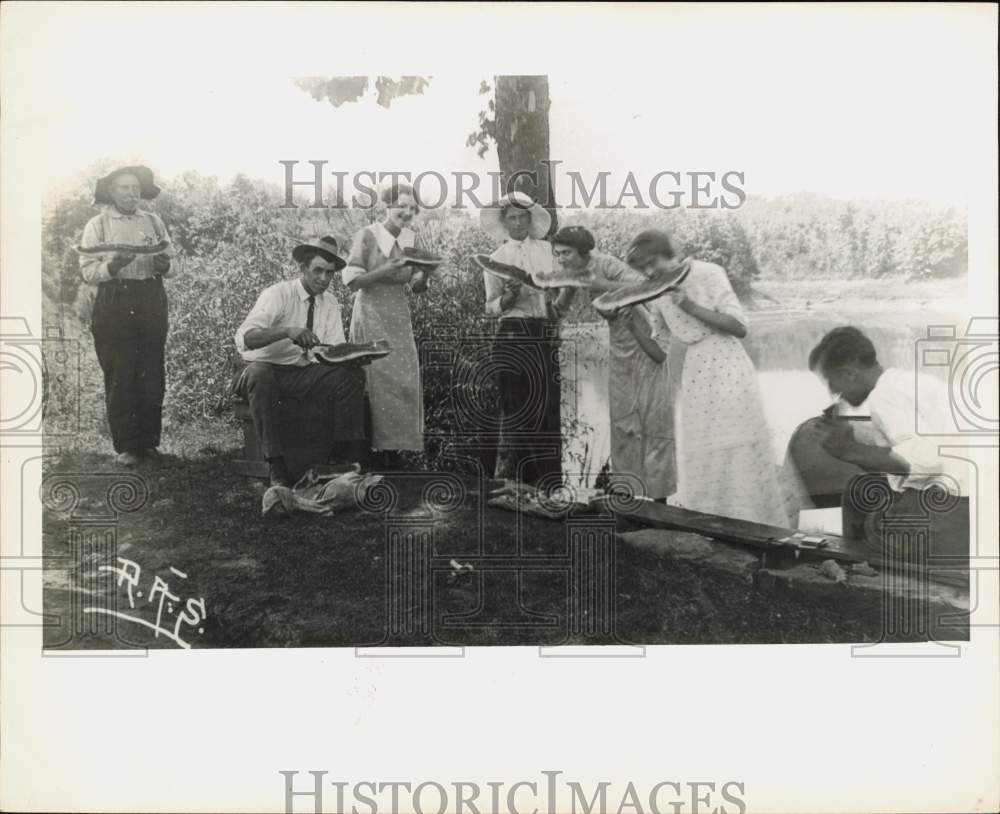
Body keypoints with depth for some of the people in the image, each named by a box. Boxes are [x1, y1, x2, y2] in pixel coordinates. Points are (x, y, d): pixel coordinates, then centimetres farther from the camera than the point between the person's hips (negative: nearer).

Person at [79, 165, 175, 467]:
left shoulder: (153, 221, 12)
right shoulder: (97, 225, 5)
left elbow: (170, 266, 10)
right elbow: (88, 271, -3)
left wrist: (162, 263, -12)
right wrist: (113, 265, -21)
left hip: (151, 301, 2)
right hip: (113, 303, -2)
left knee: (152, 375, 3)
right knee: (119, 377, -2)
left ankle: (149, 442, 12)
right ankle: (125, 446, 5)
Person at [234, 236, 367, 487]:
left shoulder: (330, 302, 5)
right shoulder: (278, 294, -13)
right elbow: (243, 337, -27)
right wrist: (287, 330, -43)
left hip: (305, 374, 4)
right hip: (268, 370, -4)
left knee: (352, 374, -19)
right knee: (258, 373, -38)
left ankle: (352, 456, -21)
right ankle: (275, 466, -36)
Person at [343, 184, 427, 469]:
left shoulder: (411, 239, 8)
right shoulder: (368, 235, -7)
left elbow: (416, 288, 12)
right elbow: (352, 281, -10)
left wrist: (424, 273, -9)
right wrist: (383, 271, -21)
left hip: (400, 317, 5)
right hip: (372, 316, -5)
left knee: (404, 379, 2)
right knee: (377, 379, -7)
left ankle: (393, 446, 10)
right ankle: (375, 446, 0)